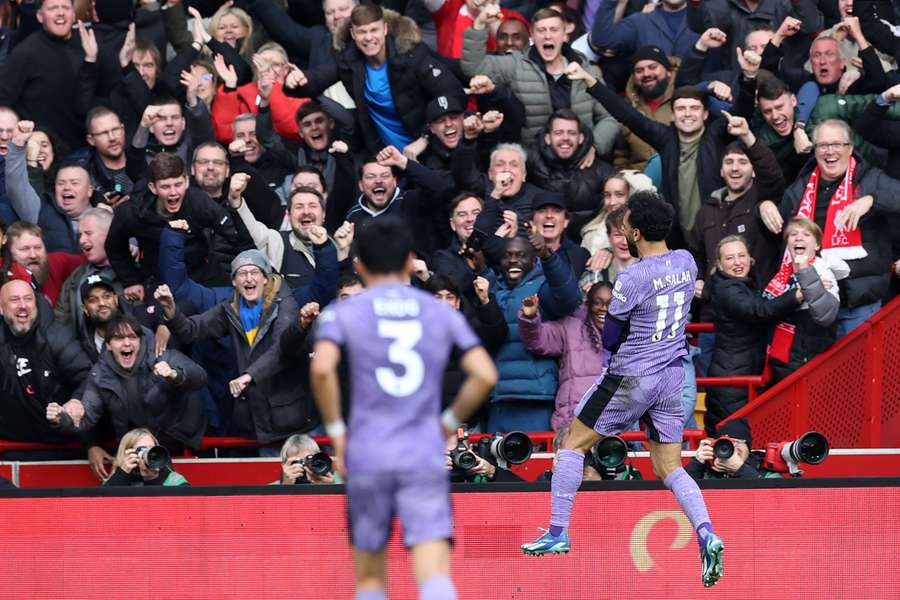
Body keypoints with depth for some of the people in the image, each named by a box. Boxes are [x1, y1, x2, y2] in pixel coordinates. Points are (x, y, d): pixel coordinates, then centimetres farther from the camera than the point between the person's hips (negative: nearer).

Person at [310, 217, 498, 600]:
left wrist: (335, 432, -1)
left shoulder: (341, 314, 5)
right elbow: (485, 375, 1)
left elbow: (321, 369, -13)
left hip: (367, 457, 0)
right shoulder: (442, 314, 11)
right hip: (426, 459, 0)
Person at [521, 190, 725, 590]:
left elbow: (610, 339, -9)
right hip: (673, 374, 6)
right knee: (669, 469, 10)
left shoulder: (632, 279, -19)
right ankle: (706, 534, -13)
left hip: (631, 377, -6)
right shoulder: (686, 262, 1)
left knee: (574, 444, 10)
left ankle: (558, 533, 11)